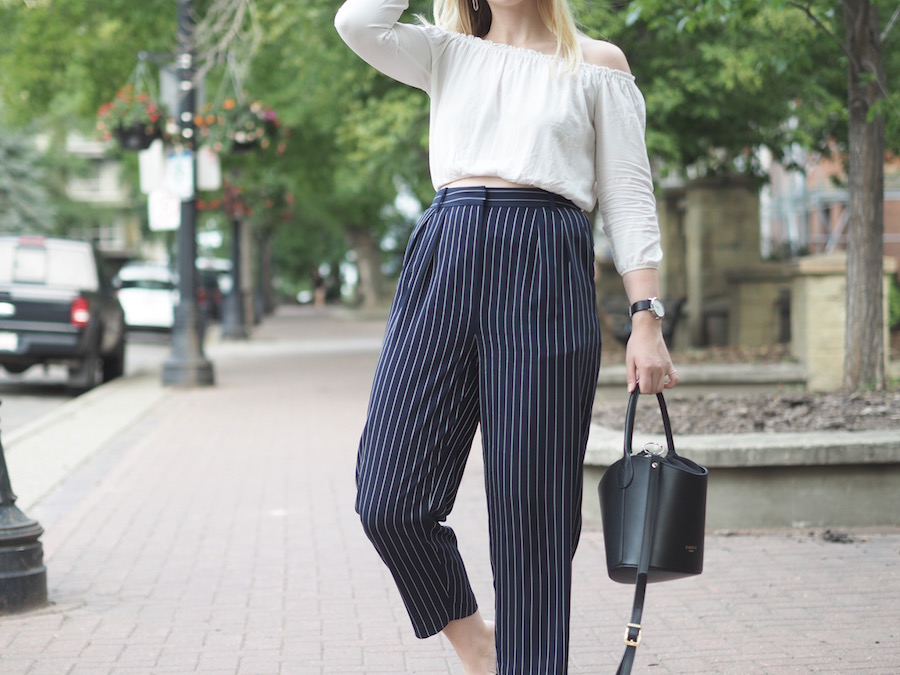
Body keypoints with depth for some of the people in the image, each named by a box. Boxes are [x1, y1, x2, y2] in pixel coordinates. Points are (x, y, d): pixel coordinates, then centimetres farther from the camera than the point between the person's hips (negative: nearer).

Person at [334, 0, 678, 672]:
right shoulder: (448, 55, 19)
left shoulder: (597, 63, 14)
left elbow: (629, 196, 8)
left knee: (533, 510, -2)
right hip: (447, 262, 2)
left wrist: (647, 318, -1)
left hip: (547, 272, -2)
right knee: (389, 498, -5)